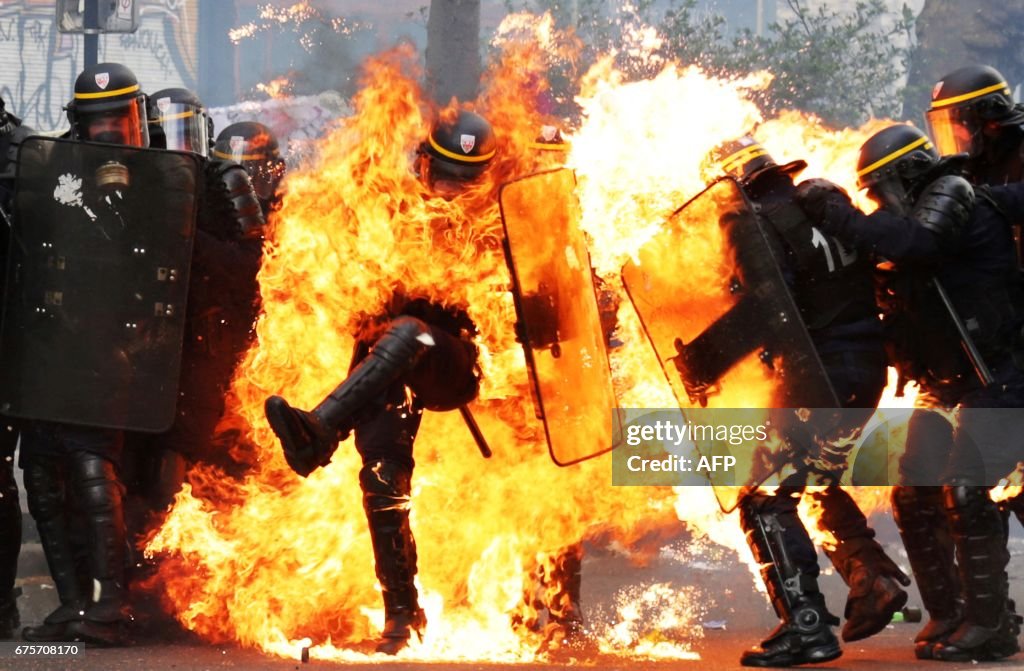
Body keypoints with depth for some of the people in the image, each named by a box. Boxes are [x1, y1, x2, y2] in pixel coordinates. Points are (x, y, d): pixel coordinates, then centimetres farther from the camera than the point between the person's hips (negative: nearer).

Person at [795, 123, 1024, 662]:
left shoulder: (952, 197, -13)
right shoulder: (917, 218, 14)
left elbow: (911, 243, -32)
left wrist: (835, 212, -24)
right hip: (944, 386, 10)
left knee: (964, 492, -18)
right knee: (915, 496, 4)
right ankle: (947, 614, 15)